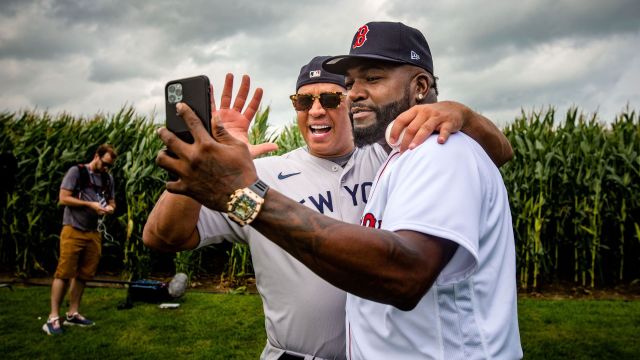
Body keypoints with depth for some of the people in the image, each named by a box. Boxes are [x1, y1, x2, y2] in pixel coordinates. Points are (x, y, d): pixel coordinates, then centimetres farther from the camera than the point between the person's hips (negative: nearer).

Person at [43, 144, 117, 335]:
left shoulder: (108, 178, 13)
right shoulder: (77, 171, -5)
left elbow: (112, 202, 19)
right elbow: (63, 198, -10)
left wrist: (109, 208, -4)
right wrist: (89, 204, -16)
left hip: (93, 233, 6)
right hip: (73, 231, -6)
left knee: (83, 275, 8)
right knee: (64, 273, -6)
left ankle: (72, 314, 18)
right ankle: (53, 318, -1)